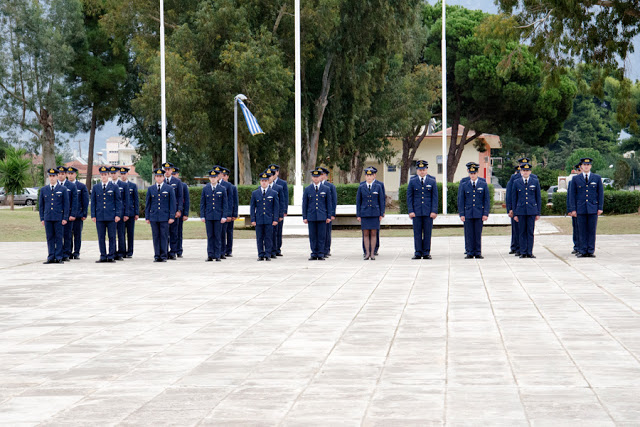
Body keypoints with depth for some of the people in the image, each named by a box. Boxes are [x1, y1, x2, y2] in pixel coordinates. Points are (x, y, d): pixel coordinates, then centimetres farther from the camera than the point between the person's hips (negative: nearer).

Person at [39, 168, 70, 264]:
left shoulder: (63, 189, 4)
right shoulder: (43, 190, 11)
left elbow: (66, 204, 2)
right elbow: (41, 205, 13)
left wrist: (65, 218, -5)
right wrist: (42, 218, 6)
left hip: (59, 218, -2)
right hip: (48, 218, 2)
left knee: (59, 238, -1)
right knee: (50, 238, 4)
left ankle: (58, 258, 2)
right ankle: (51, 258, 7)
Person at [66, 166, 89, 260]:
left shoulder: (82, 186, 5)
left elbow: (85, 201, 4)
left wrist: (84, 214, -3)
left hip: (78, 215, -1)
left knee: (77, 234, 2)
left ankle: (76, 253, 7)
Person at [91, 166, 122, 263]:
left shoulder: (114, 187, 5)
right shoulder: (95, 187, 11)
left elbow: (118, 201, 4)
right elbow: (93, 202, 12)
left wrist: (117, 215, -4)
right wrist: (93, 215, 4)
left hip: (111, 216, -2)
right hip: (99, 216, 2)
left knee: (112, 237, -1)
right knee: (101, 237, 2)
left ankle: (111, 256, 4)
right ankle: (103, 256, 7)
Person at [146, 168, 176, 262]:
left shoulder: (169, 189, 4)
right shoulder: (150, 189, 10)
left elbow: (173, 204, 2)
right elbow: (147, 204, 12)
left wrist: (172, 217, -5)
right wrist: (147, 217, 6)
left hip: (165, 217, -2)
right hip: (154, 217, 2)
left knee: (164, 236, -3)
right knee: (156, 237, 2)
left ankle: (164, 256, 1)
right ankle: (157, 256, 6)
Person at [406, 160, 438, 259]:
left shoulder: (432, 182, 7)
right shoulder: (412, 182, 7)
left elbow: (435, 198, 5)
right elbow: (409, 197, 5)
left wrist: (434, 211, -5)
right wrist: (410, 211, -4)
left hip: (428, 212, 0)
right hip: (416, 212, 0)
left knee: (427, 233, 1)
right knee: (417, 233, 0)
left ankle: (426, 253, 5)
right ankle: (417, 253, 4)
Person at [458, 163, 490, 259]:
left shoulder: (483, 185, 5)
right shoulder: (464, 185, 6)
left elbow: (486, 200, 5)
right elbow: (461, 200, 6)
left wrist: (486, 214, -3)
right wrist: (461, 214, -2)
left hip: (479, 213, 0)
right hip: (468, 213, 0)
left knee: (478, 234, 1)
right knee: (469, 234, 0)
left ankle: (478, 253, 7)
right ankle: (469, 253, 5)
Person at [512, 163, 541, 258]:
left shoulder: (535, 182, 6)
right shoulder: (516, 182, 6)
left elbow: (538, 198, 8)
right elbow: (514, 199, 8)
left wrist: (538, 213, 4)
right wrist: (515, 213, 3)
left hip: (532, 210, 0)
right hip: (520, 211, 0)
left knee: (530, 232, 0)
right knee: (522, 232, 2)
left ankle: (530, 252, 4)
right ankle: (523, 252, 6)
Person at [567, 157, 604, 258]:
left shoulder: (597, 178, 8)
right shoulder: (576, 179, 8)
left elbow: (601, 193, 8)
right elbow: (572, 195, 7)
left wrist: (600, 208, 1)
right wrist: (573, 209, 0)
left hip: (593, 208, 0)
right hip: (581, 209, 0)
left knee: (592, 230, 0)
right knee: (582, 231, 0)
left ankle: (591, 251, 4)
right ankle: (583, 251, 4)